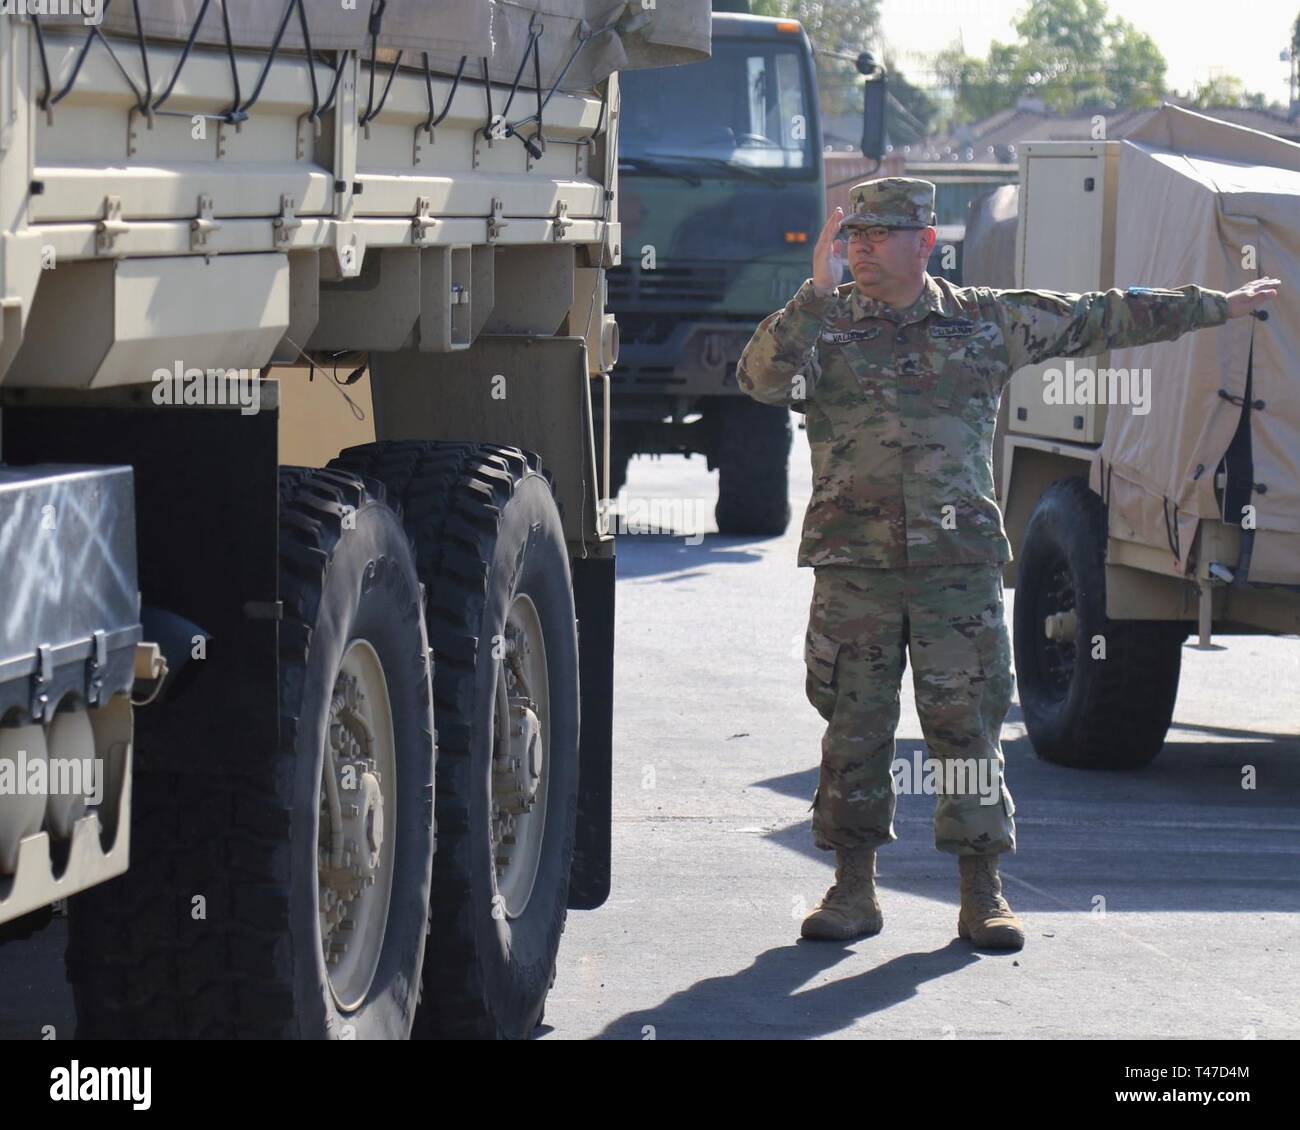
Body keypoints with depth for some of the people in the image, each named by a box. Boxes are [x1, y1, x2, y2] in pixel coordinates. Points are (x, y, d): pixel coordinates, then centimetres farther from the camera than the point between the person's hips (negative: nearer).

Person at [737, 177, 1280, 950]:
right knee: (854, 731, 3)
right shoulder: (823, 325, 4)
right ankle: (853, 890, 13)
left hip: (961, 563, 0)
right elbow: (762, 379, -14)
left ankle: (983, 893, 9)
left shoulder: (988, 321, 8)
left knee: (969, 726, 1)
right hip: (854, 566, 0)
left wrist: (1219, 306, 20)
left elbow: (1102, 319, 15)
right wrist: (818, 292, -18)